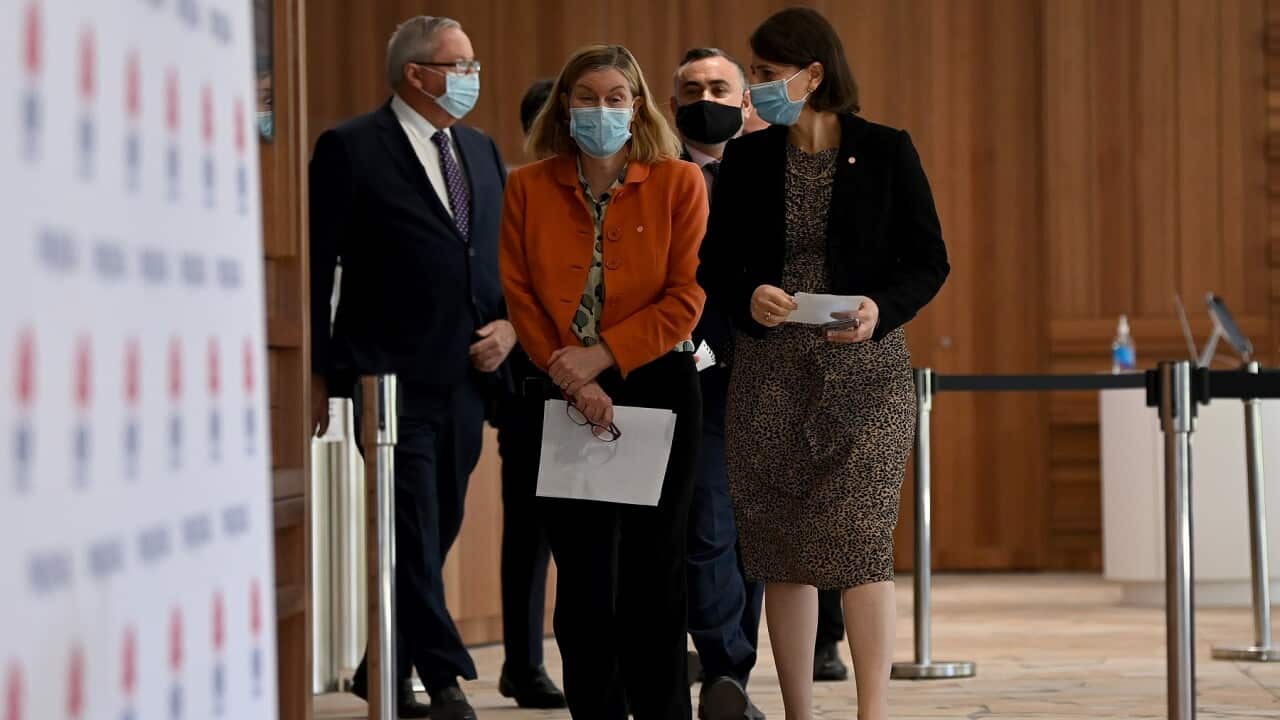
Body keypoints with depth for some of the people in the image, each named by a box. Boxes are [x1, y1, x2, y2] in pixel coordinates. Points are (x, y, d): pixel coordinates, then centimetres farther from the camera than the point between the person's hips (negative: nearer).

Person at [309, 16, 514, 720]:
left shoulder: (482, 151, 16)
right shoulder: (350, 148, -4)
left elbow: (507, 256, 22)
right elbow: (317, 266, -5)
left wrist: (510, 323, 3)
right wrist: (319, 372, -8)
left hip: (466, 375, 7)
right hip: (392, 374, -7)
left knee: (435, 530, 11)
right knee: (413, 533, -6)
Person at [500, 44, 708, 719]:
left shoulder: (678, 183, 1)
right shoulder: (527, 188, 6)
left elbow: (686, 296, -5)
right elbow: (518, 295, 2)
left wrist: (601, 355, -13)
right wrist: (567, 373, -11)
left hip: (657, 385, -2)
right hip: (566, 396, 2)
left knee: (653, 567, 2)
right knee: (582, 574, 4)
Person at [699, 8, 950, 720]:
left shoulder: (886, 152, -1)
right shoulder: (747, 159, 7)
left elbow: (929, 262, 1)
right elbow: (716, 263, 10)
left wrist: (882, 308, -18)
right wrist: (749, 297, -12)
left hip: (866, 368, -3)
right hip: (771, 372, 3)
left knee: (861, 536, -12)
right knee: (782, 550, 4)